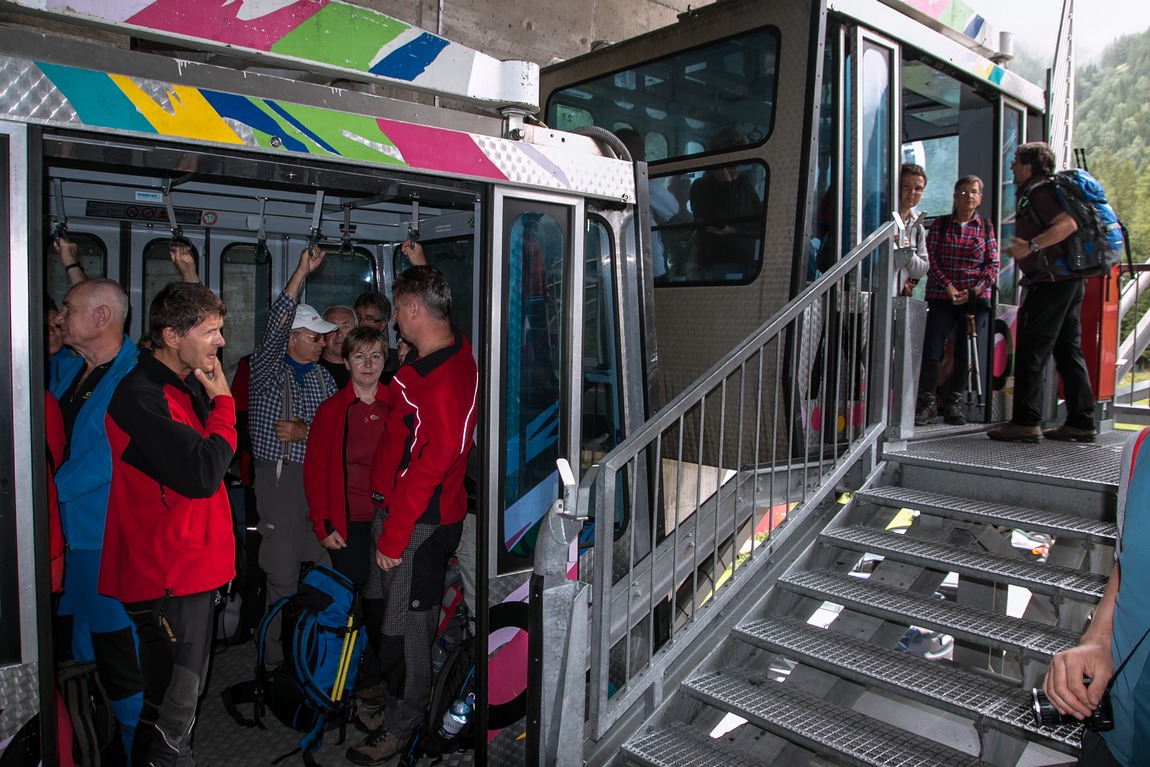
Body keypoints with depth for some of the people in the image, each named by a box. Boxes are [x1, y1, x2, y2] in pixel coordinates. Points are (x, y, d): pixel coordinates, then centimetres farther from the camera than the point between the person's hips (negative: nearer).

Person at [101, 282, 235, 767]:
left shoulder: (185, 386, 13)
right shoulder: (141, 397, -20)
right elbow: (202, 473, -26)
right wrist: (222, 403, -15)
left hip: (191, 567, 10)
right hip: (167, 578, -10)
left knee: (182, 699, 22)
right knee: (170, 717, 0)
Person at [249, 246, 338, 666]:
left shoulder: (323, 377, 13)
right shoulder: (266, 367, 0)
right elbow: (276, 323, -17)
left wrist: (305, 431, -11)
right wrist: (301, 272, -24)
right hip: (279, 477, -4)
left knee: (323, 567, 5)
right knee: (283, 575, 0)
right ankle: (278, 661, 12)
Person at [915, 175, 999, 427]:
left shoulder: (986, 227, 10)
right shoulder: (940, 224, 8)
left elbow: (993, 265, 5)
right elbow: (930, 259, 0)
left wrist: (974, 290, -10)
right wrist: (948, 286, -12)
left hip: (976, 299, 1)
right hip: (941, 297, -1)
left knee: (965, 352, 1)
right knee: (932, 348, -9)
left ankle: (954, 404, 10)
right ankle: (927, 402, -2)